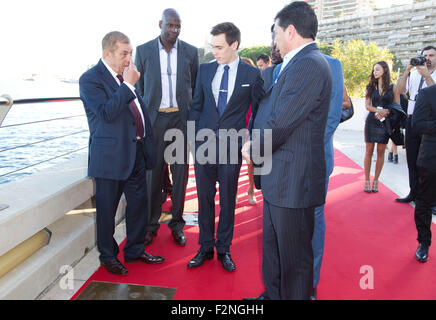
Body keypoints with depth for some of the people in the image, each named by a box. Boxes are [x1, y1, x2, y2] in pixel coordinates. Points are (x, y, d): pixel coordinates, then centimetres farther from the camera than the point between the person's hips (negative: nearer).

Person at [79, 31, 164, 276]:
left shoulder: (126, 75, 11)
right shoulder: (90, 79, -11)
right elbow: (107, 113, -24)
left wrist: (148, 143, 15)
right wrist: (128, 85, -21)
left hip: (137, 151, 7)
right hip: (111, 154, -7)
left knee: (139, 202, 15)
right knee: (107, 209, 7)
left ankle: (135, 250, 33)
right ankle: (108, 256, 27)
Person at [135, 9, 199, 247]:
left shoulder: (190, 52, 7)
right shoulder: (143, 50, 6)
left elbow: (196, 88, 11)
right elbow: (139, 87, 8)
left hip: (181, 118, 1)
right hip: (154, 118, 0)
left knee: (180, 172, 4)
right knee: (153, 171, 2)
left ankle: (177, 223, 17)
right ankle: (151, 224, 16)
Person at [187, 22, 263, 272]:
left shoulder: (252, 74, -1)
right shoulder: (205, 70, 7)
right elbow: (196, 105, 11)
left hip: (232, 147, -2)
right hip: (204, 144, 3)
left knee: (228, 200, 8)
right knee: (205, 198, 9)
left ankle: (224, 249, 24)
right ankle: (206, 248, 24)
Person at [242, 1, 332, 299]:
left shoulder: (309, 64, -19)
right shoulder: (297, 64, 14)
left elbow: (281, 122, -22)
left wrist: (253, 150, -7)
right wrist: (256, 143, 4)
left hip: (293, 179, -10)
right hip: (278, 177, 10)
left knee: (294, 256, 7)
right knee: (272, 246, 23)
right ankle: (273, 294, 41)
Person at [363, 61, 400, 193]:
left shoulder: (393, 87, 3)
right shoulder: (371, 87, 7)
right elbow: (367, 106, 1)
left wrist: (386, 112, -14)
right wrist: (379, 110, -16)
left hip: (386, 122, 0)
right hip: (371, 121, 1)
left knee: (381, 151, 3)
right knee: (369, 151, 2)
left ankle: (376, 180, 12)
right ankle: (367, 180, 9)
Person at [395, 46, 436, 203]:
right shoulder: (414, 74, 10)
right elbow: (400, 90, -1)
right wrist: (407, 70, -9)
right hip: (412, 120, 4)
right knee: (412, 159, 11)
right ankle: (414, 193, 24)